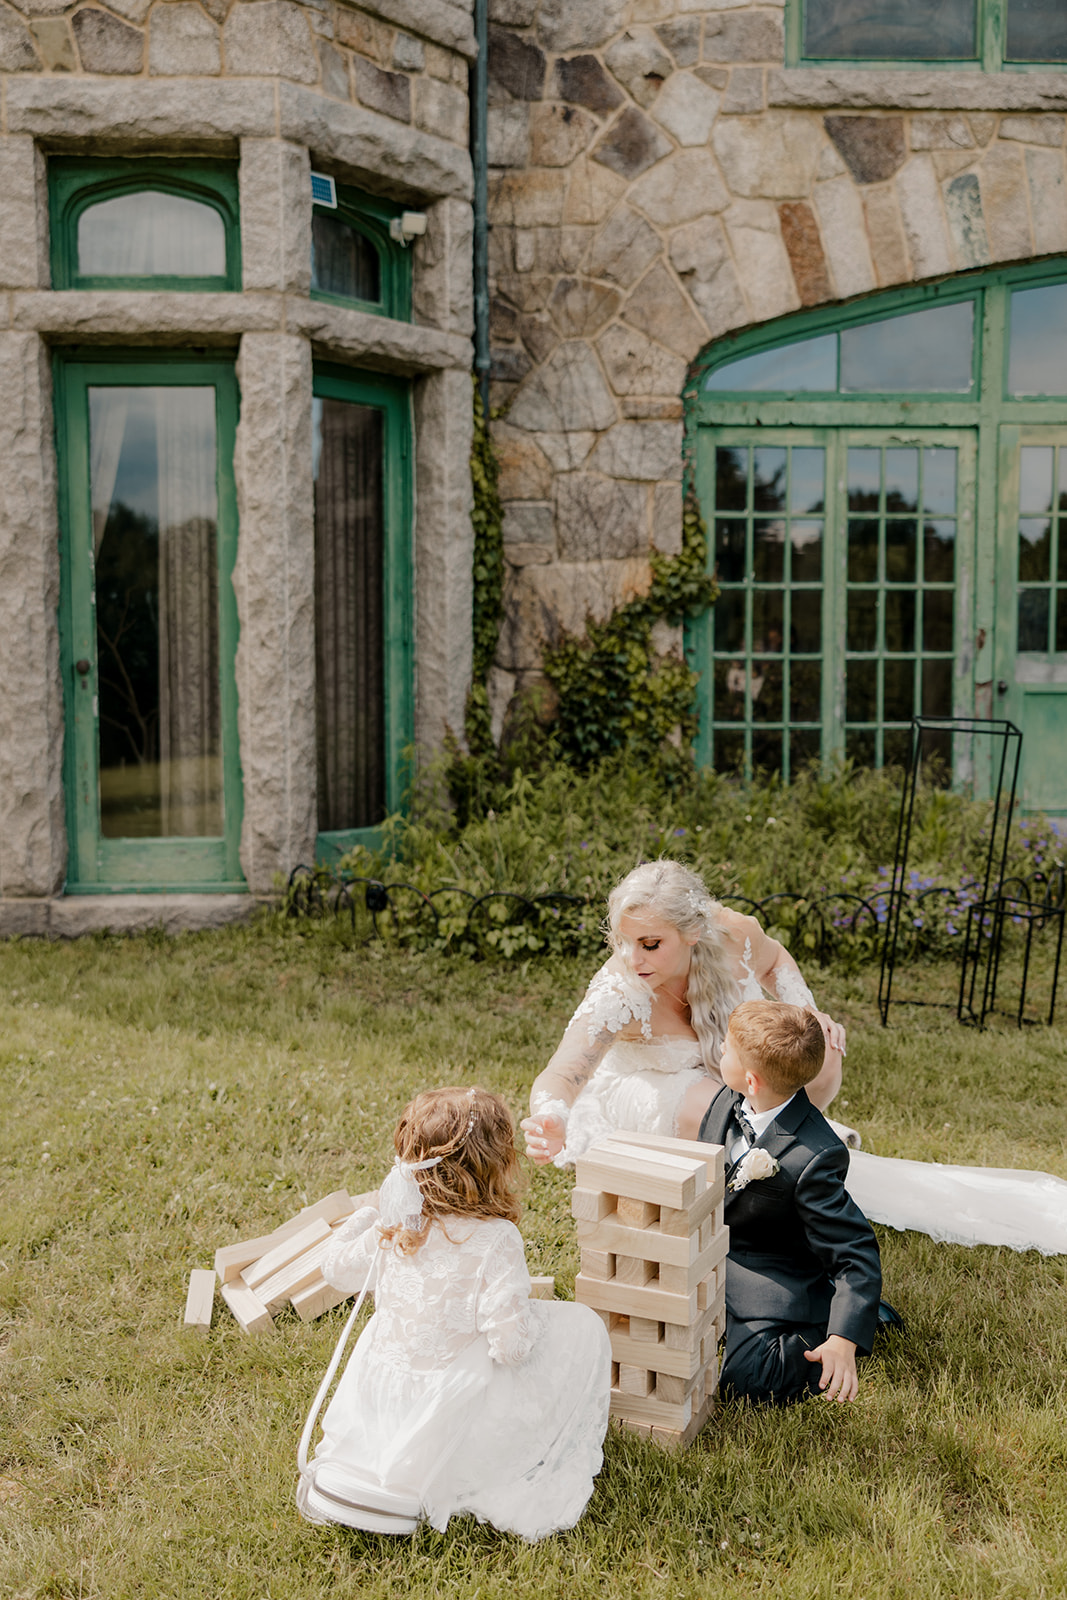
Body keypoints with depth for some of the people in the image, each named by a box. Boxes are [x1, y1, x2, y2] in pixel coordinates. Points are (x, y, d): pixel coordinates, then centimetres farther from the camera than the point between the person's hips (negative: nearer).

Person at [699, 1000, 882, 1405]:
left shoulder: (813, 1159, -33)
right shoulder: (727, 1101, -9)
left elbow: (857, 1253, -27)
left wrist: (843, 1342, -37)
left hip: (774, 1281, -7)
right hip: (710, 1256, 8)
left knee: (744, 1379, -24)